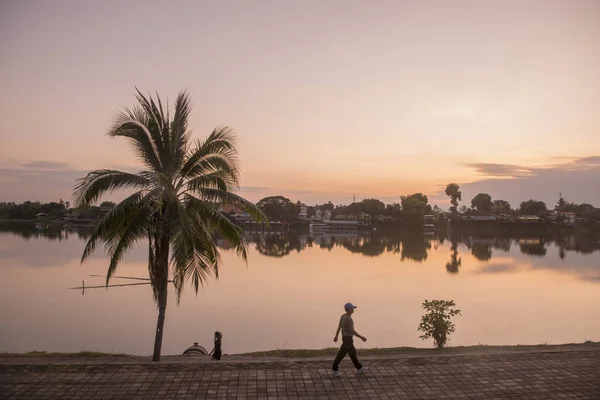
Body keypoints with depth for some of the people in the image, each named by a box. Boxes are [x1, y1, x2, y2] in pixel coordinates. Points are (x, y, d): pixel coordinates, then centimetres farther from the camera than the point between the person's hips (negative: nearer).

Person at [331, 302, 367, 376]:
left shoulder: (343, 316, 3)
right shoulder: (348, 319, -28)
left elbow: (339, 327, 13)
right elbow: (352, 331, -28)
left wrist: (336, 336, 23)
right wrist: (361, 337, -22)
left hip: (346, 337, 10)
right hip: (348, 339, -10)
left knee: (352, 352, 19)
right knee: (341, 354, 2)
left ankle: (359, 368, 32)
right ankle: (334, 370, 12)